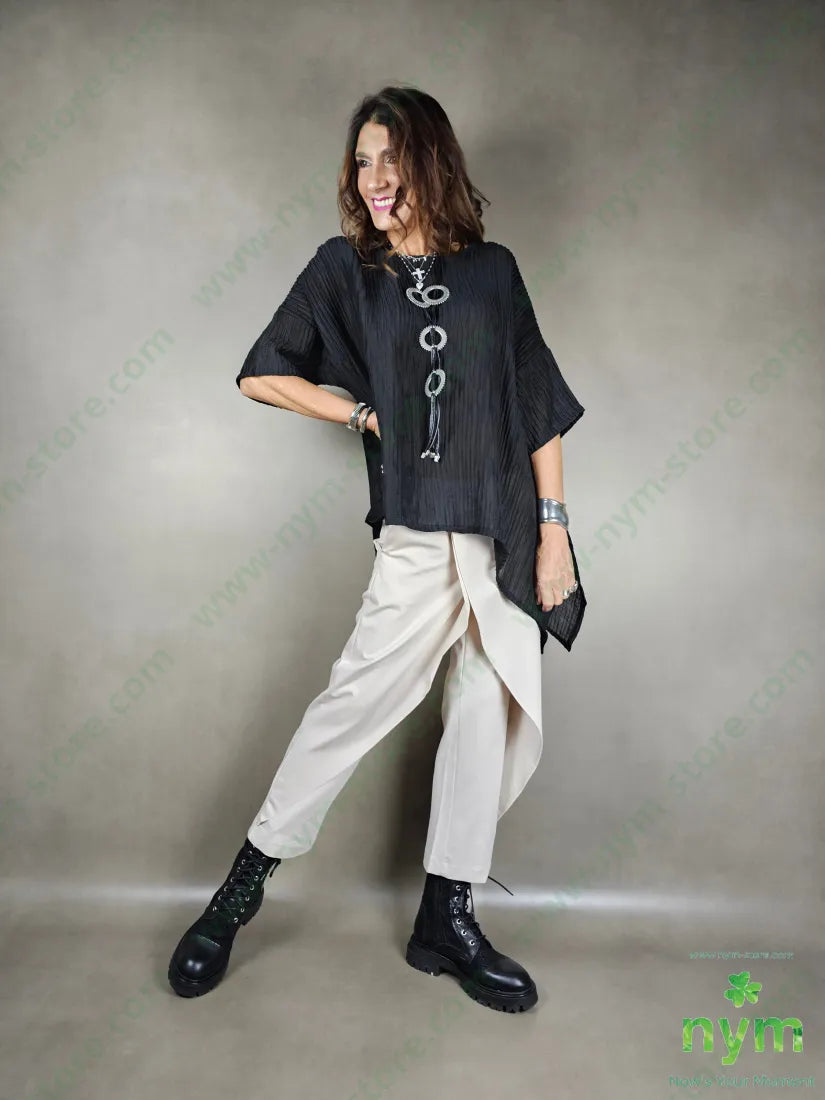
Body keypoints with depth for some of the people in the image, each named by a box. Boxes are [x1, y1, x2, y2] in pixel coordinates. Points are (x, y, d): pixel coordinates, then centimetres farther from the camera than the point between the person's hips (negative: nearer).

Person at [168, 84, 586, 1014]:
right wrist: (368, 416, 0)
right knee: (356, 701, -3)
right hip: (418, 536, -3)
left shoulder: (491, 270, 9)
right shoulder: (344, 269, 6)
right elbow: (261, 376, 8)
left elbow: (538, 405, 7)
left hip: (508, 534, 3)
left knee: (498, 722, 5)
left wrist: (553, 527, 1)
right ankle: (245, 883, 18)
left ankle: (446, 919, 23)